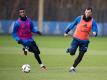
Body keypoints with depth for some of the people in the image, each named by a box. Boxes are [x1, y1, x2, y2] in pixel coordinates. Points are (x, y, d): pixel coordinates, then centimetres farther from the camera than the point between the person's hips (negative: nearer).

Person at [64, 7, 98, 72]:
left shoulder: (93, 21, -4)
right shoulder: (79, 18, -4)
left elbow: (95, 30, -12)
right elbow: (72, 25, 7)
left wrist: (95, 33, -36)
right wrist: (66, 32, 5)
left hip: (85, 41, 1)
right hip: (76, 39, -1)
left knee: (81, 55, 0)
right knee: (72, 53, -14)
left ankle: (73, 67, 16)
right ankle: (69, 50, 23)